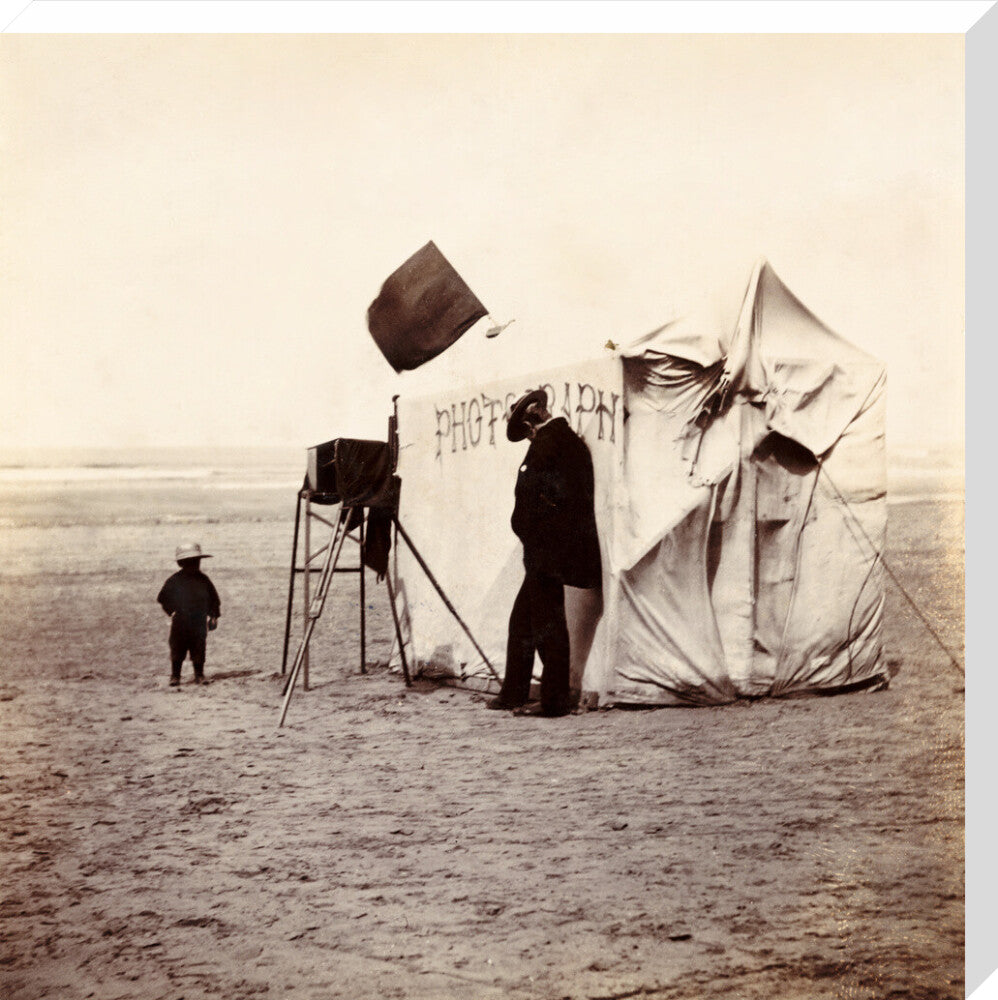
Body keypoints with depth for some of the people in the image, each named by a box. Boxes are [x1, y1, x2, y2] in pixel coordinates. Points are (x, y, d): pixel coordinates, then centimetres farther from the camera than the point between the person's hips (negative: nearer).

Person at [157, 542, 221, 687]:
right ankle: (175, 676, 12)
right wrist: (172, 611, -7)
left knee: (199, 650, 4)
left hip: (199, 623, 2)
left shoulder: (203, 580, 5)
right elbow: (163, 598, 2)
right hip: (180, 623, -2)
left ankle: (199, 675, 14)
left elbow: (213, 599, 11)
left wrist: (213, 615, 4)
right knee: (177, 650, 2)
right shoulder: (175, 580, -3)